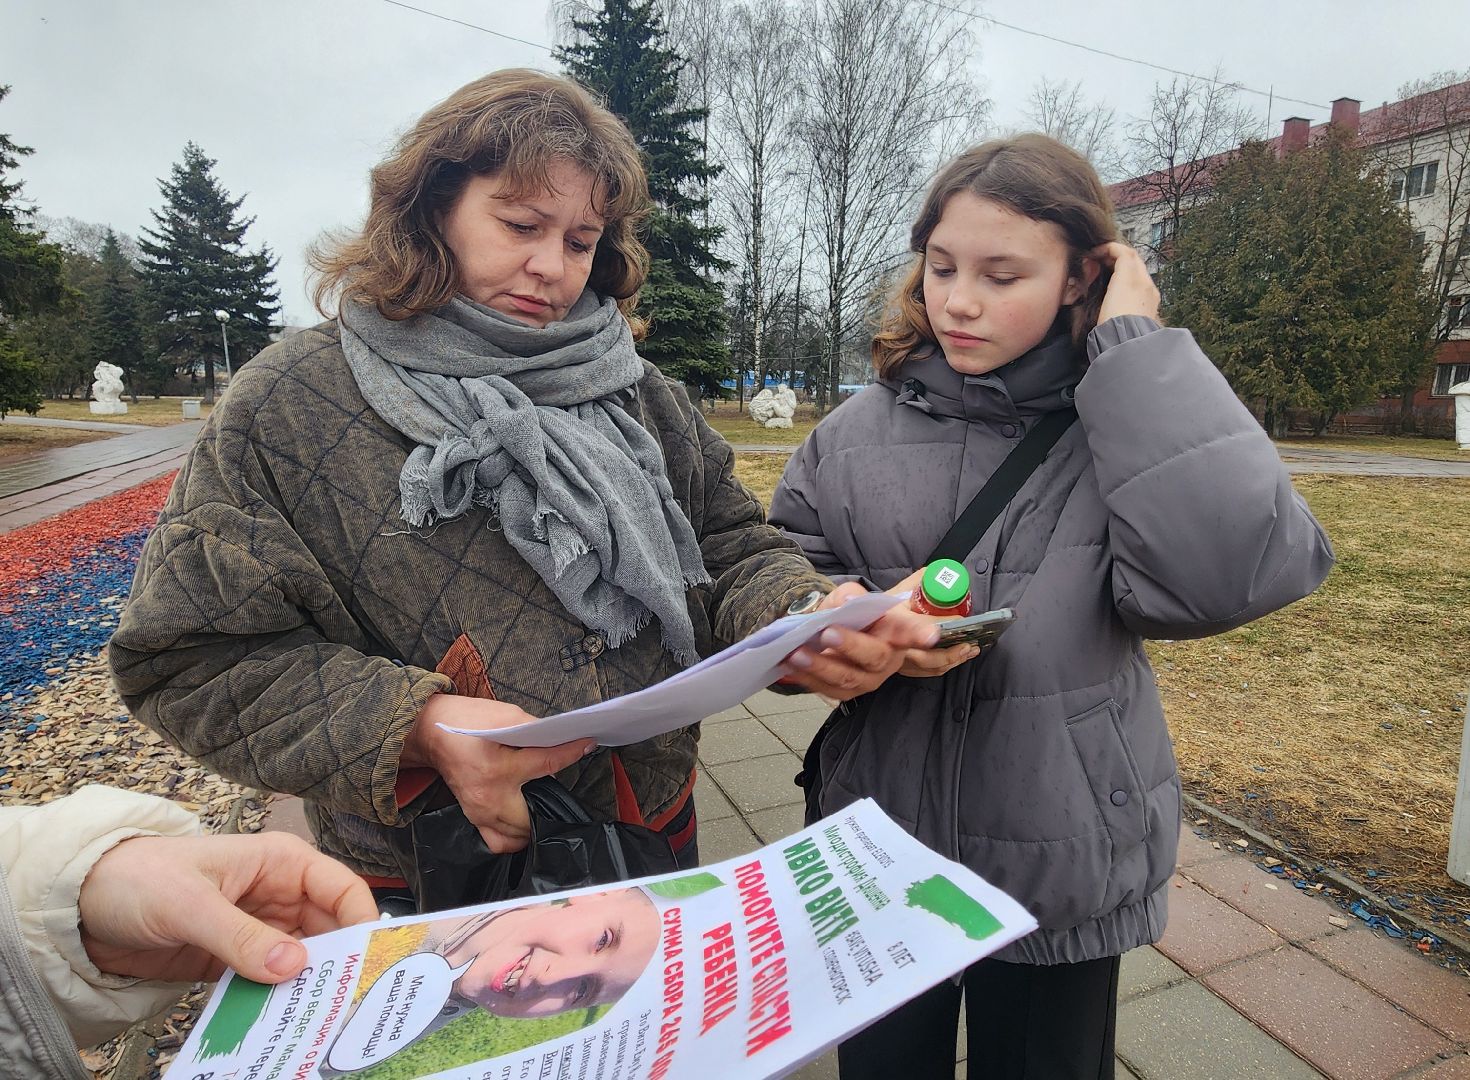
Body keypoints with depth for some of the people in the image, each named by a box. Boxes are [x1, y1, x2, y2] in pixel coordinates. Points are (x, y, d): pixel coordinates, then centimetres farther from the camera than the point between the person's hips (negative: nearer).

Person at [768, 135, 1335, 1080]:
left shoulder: (1127, 426, -10)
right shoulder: (856, 432, -4)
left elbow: (1247, 569, -28)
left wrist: (1137, 351, -21)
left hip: (1064, 870, -1)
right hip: (878, 851, 2)